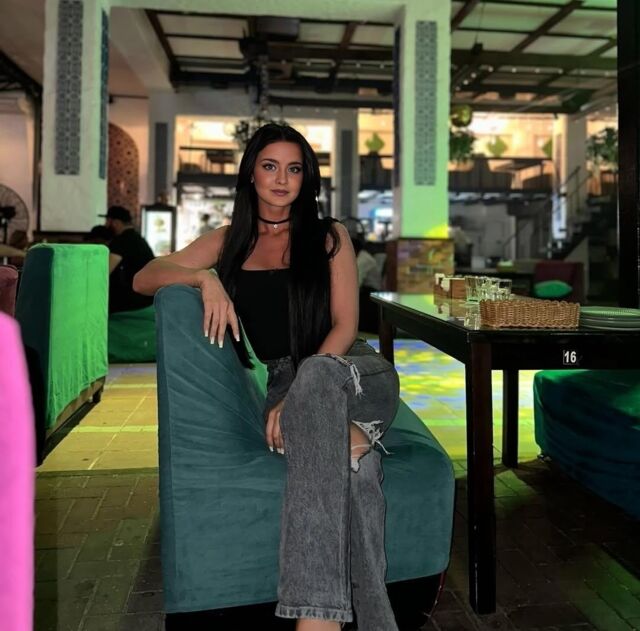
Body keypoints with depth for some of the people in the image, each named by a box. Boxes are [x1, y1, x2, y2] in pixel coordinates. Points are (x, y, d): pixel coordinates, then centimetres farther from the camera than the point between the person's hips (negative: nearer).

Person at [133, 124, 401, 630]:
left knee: (316, 374, -41)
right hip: (287, 382, 1)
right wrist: (206, 278, -12)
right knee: (351, 461, -37)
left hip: (355, 373, -1)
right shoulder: (231, 242, 16)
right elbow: (143, 279, 10)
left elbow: (345, 326, -1)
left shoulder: (329, 236, 10)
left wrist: (297, 396, -17)